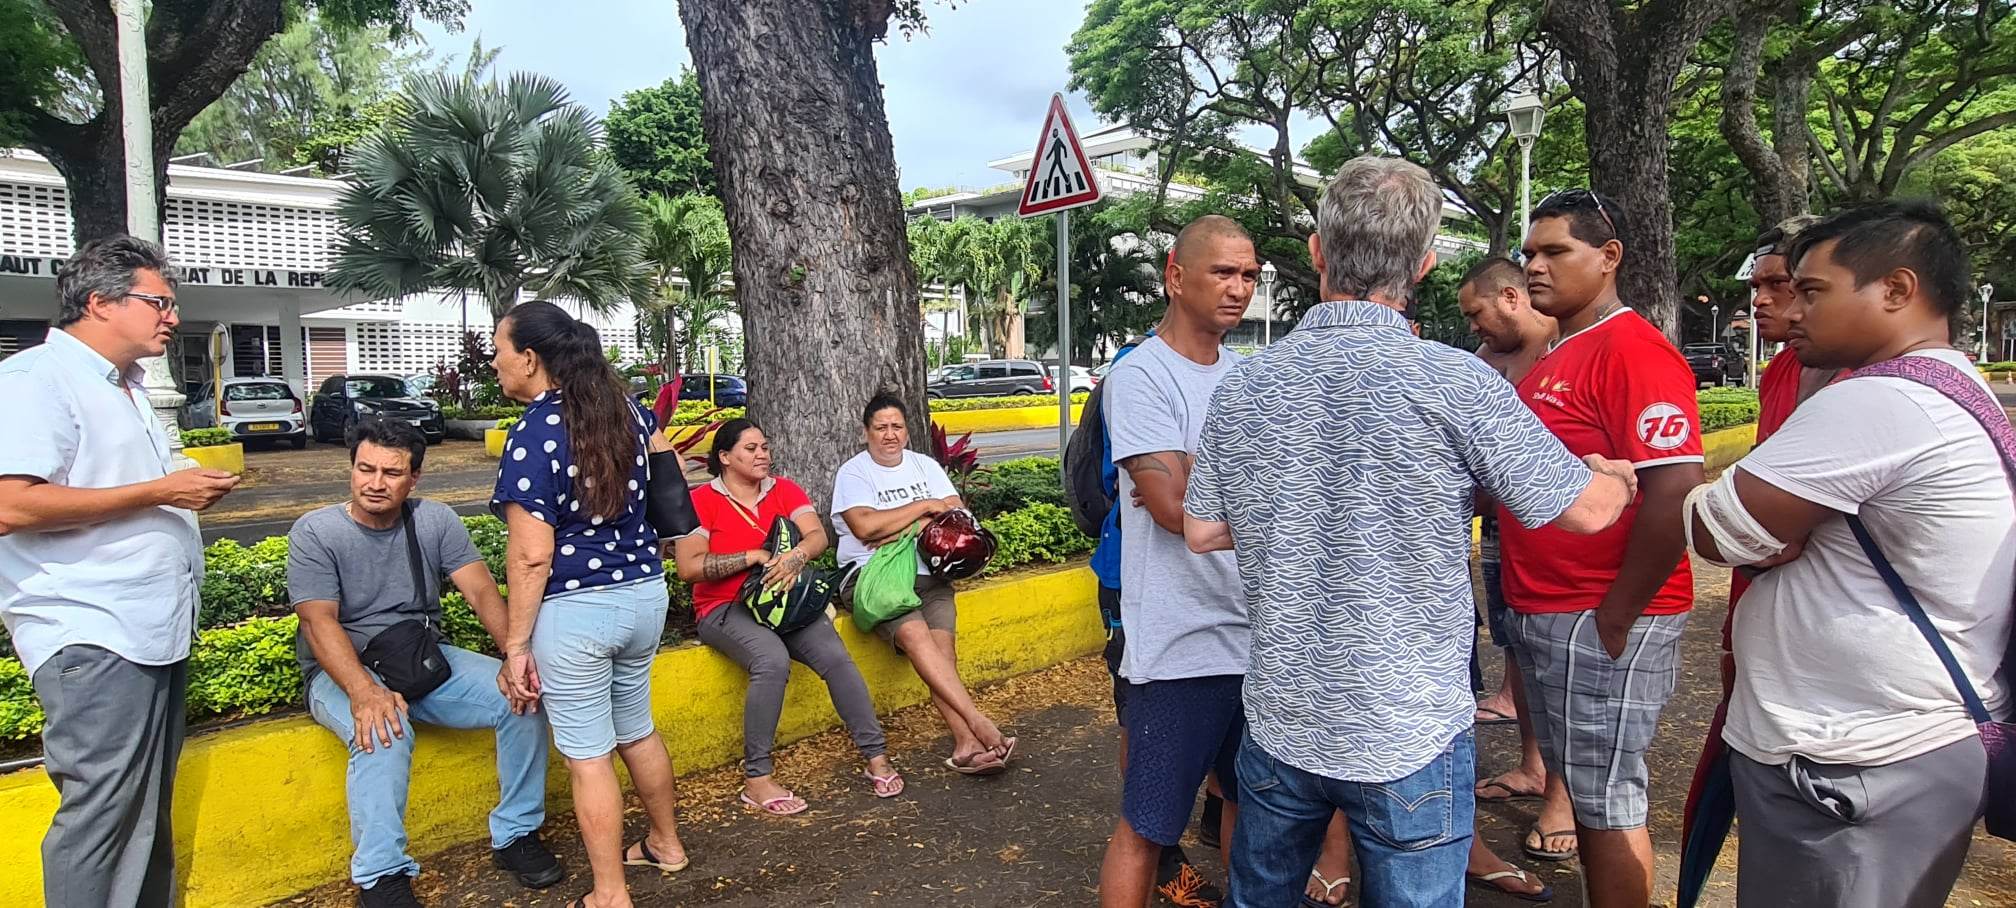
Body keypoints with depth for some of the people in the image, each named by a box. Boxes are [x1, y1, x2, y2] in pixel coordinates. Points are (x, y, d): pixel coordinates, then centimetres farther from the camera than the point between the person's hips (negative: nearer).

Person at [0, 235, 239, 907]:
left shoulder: (126, 386, 19)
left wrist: (193, 493, 15)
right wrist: (159, 491, -19)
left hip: (156, 629, 9)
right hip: (93, 641, -9)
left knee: (149, 809, 15)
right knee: (101, 813, -4)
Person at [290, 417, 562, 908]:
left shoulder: (436, 521, -1)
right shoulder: (314, 532, -9)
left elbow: (482, 591, -11)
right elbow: (319, 622, -20)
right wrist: (364, 691, -38)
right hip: (343, 671, -3)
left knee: (524, 694, -18)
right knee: (384, 735, -36)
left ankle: (516, 834, -2)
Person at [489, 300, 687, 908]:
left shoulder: (532, 436, -17)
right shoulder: (625, 408, 3)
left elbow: (531, 555, -19)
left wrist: (516, 645, -11)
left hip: (576, 611, -7)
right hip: (645, 595, 7)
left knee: (588, 758, 7)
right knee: (637, 732, 24)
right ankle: (666, 845, 40)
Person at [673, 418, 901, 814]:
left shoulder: (784, 490, 10)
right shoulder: (702, 501, -3)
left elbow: (818, 535, -4)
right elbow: (689, 568, -13)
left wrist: (797, 556, -27)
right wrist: (755, 557, -17)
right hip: (725, 611, -4)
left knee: (835, 655, -21)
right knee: (773, 661, -33)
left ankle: (877, 757, -12)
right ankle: (756, 780, -22)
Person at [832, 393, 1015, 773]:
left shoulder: (925, 466, 18)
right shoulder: (852, 472, 4)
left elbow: (955, 514, 7)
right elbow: (865, 526, -13)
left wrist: (907, 530, -9)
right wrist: (924, 506, -4)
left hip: (928, 574, 4)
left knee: (941, 644, -23)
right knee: (915, 635, -31)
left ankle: (966, 744, -30)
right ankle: (980, 725, -36)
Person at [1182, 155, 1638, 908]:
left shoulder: (1240, 387, -5)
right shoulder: (1455, 383, -18)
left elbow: (1202, 531, 3)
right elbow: (1586, 511, -8)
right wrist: (1617, 477, 14)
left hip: (1279, 725, 4)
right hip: (1411, 736, -3)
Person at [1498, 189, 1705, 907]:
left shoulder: (1633, 350, -16)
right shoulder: (1556, 356, 14)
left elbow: (1674, 491, -24)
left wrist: (1615, 618, -19)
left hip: (1600, 624, -9)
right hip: (1543, 614, 9)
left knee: (1605, 802, 2)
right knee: (1580, 786, 19)